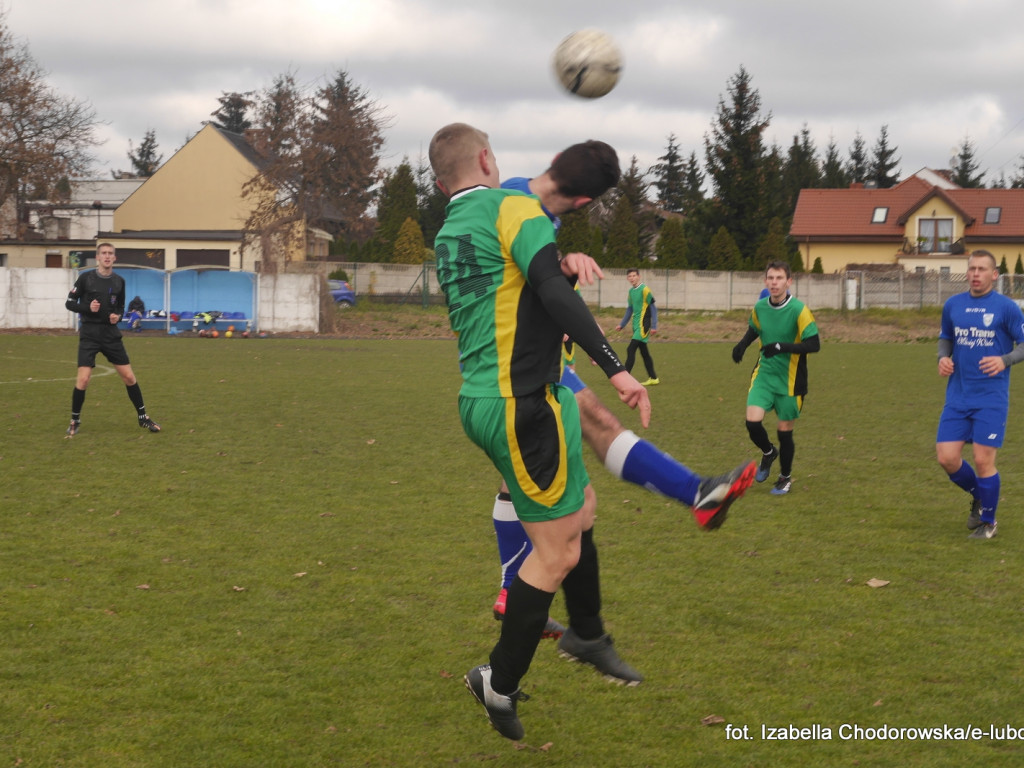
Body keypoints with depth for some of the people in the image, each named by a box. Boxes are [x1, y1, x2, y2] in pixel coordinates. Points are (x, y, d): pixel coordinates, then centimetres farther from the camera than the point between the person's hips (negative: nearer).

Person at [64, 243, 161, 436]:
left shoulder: (119, 281, 5)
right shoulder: (85, 278, -6)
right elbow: (69, 303, -1)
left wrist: (117, 316, -6)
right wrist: (88, 308, -18)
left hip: (111, 334, 3)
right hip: (89, 334, -3)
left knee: (129, 376, 4)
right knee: (83, 379, -12)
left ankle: (143, 417, 19)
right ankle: (75, 421, 8)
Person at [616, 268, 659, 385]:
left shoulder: (644, 290, -10)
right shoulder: (631, 292, 13)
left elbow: (653, 308, -10)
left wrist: (654, 326, -13)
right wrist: (621, 324, 16)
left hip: (643, 325, -8)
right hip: (636, 326, 8)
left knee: (631, 349, -16)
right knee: (644, 352, 12)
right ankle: (653, 378, 20)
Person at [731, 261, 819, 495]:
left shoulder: (799, 310, -17)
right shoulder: (759, 307, -2)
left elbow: (814, 344, -19)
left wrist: (782, 347, -31)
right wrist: (742, 345, -2)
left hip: (790, 380, -3)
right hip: (764, 374, 4)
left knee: (784, 430, 4)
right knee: (752, 421, -12)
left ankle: (785, 478, 29)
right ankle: (768, 453, 22)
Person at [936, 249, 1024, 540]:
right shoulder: (952, 305, 6)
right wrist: (943, 357, -2)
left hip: (991, 399, -4)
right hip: (957, 396, 4)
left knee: (983, 460, -5)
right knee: (947, 458, -1)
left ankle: (988, 521, 16)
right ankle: (978, 496, 29)